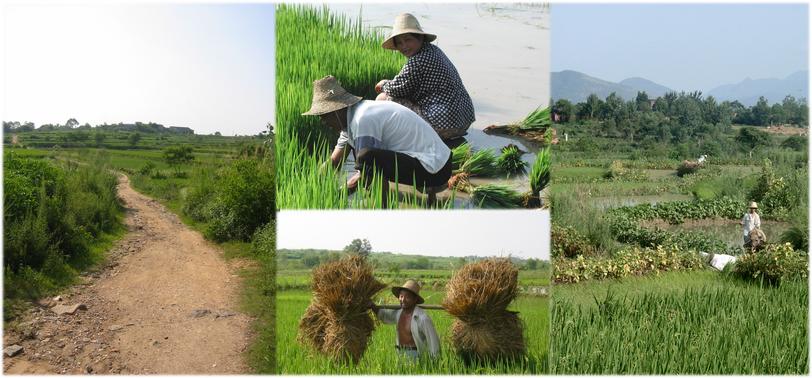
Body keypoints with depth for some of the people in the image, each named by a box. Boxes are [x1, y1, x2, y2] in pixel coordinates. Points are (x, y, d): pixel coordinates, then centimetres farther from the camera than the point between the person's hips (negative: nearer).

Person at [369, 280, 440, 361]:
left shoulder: (423, 318, -22)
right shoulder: (399, 312, 1)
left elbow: (433, 341, -16)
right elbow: (384, 315, 21)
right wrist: (372, 306, 4)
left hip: (415, 355, -7)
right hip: (401, 353, 7)